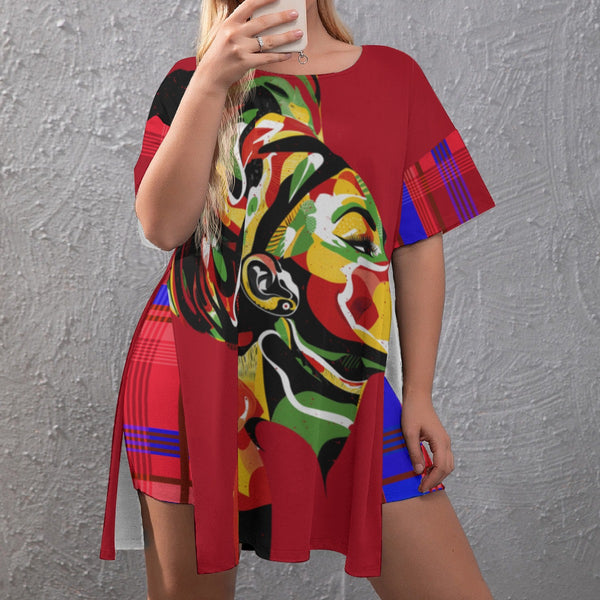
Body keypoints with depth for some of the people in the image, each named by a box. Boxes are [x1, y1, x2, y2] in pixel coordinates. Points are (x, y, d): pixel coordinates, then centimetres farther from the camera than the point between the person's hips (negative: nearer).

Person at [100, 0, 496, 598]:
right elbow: (163, 225, -9)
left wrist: (418, 394, 5)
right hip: (195, 380, -1)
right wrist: (212, 82, -15)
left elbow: (420, 247, 8)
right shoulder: (196, 80, 6)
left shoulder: (394, 76, 9)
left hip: (343, 387, 1)